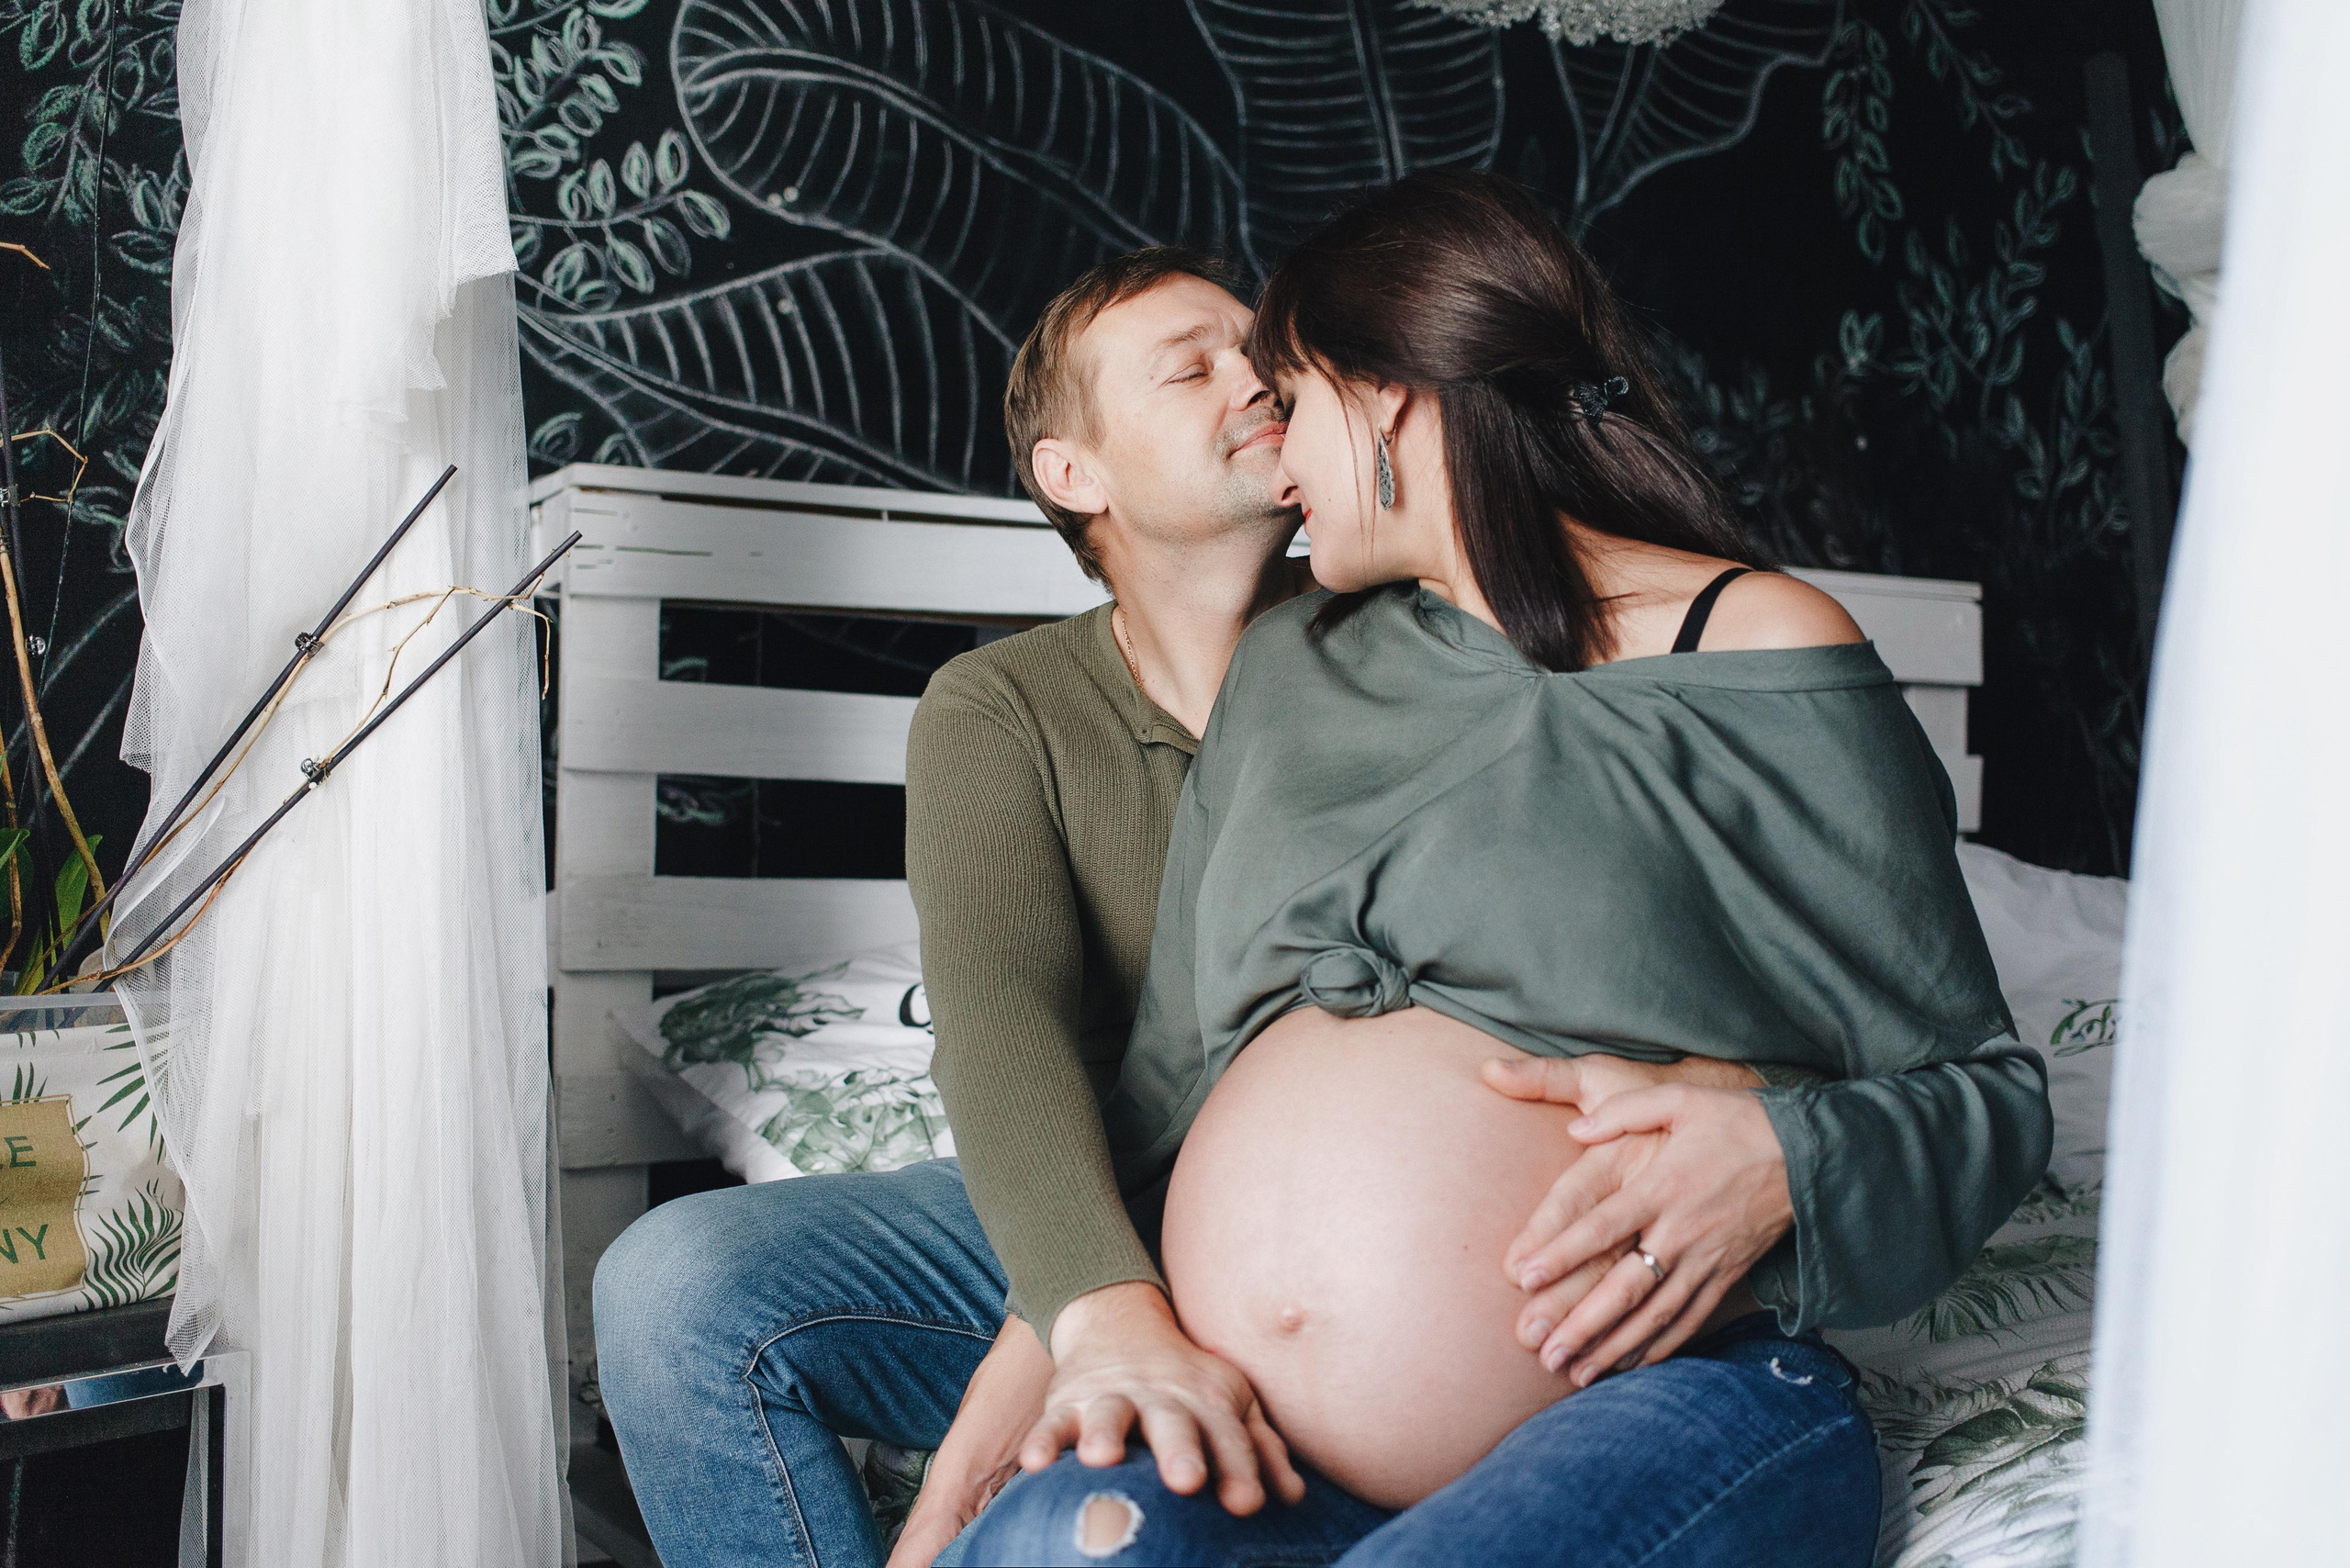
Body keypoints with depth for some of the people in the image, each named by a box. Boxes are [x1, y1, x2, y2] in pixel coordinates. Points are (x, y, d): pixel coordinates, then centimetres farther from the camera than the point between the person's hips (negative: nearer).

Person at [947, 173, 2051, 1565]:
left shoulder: (1765, 656, 2)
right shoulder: (1286, 670, 20)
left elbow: (1987, 1092, 2)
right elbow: (1171, 1082, 18)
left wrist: (1782, 1164, -18)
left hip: (1680, 1402, -3)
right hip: (1272, 1442, 3)